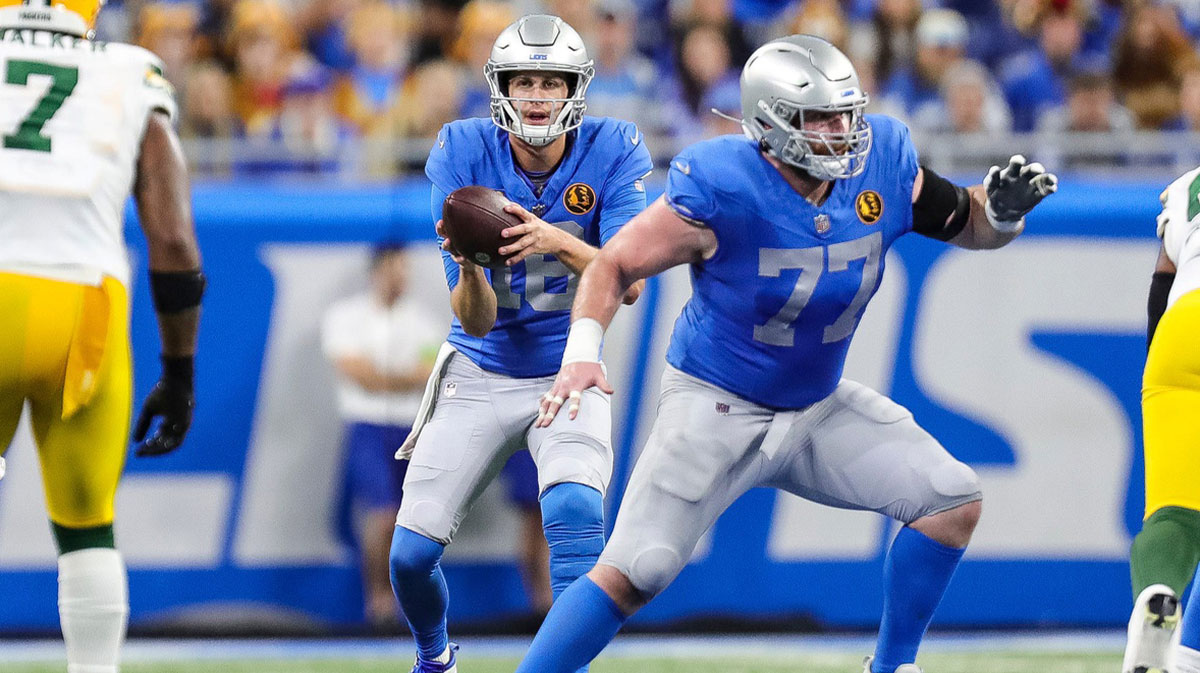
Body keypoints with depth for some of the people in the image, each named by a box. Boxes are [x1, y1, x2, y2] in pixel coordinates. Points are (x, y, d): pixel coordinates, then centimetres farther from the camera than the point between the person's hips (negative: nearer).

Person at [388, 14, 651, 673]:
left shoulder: (611, 152, -14)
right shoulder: (463, 154, -14)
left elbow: (628, 283, -23)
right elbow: (477, 321, -16)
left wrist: (556, 240, -40)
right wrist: (468, 267, -39)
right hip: (480, 377, 1)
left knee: (574, 513, -31)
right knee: (411, 555, -1)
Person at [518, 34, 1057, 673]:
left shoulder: (881, 162, -12)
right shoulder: (723, 189, -25)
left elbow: (967, 224, 4)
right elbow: (615, 264, -16)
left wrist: (1003, 210, -20)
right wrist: (582, 350, -32)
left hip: (820, 404, 5)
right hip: (718, 406, -5)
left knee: (954, 500, -4)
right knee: (628, 576, -15)